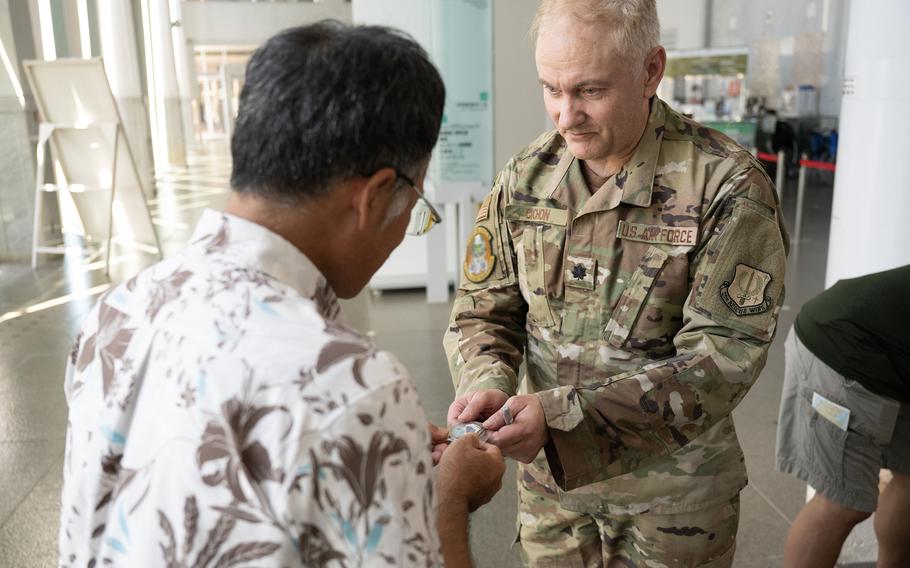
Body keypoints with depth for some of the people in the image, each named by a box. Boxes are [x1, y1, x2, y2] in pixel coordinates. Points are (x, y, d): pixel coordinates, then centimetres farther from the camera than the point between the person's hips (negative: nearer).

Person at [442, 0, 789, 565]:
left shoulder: (727, 185, -18)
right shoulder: (525, 176, -5)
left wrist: (564, 413, -30)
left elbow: (724, 354, -22)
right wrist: (487, 383, -22)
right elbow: (484, 309, 1)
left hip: (673, 491, -3)